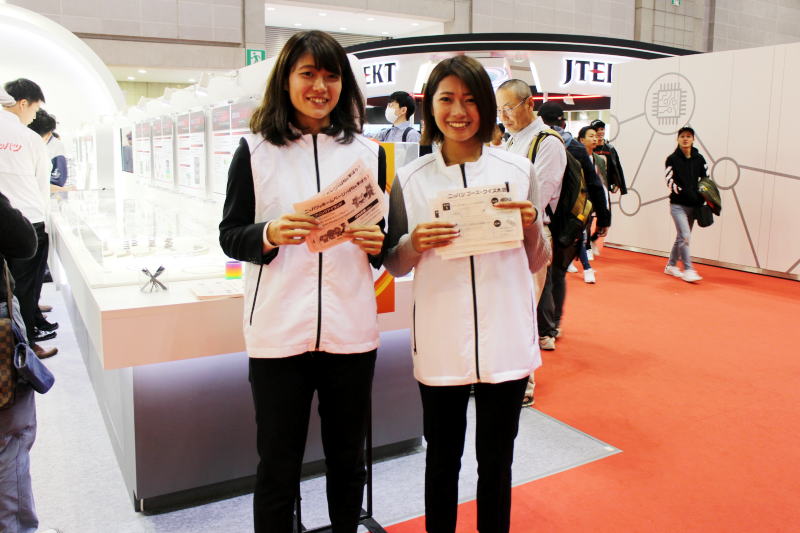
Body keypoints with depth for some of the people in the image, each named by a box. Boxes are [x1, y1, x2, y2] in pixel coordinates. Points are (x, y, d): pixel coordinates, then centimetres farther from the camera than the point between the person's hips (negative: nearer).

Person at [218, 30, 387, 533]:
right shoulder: (255, 149, 3)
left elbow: (384, 240, 13)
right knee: (278, 466, 9)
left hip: (350, 331, 2)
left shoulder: (369, 151, 8)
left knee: (348, 459, 15)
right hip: (279, 332, -1)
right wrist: (269, 234, -17)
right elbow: (229, 236, 3)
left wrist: (376, 244, -10)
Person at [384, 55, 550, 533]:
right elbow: (394, 265, 6)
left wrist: (532, 227, -13)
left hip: (505, 339, 1)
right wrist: (414, 245, -15)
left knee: (496, 459, 14)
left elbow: (537, 263, 7)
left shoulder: (518, 170, 1)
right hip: (440, 342, 0)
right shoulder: (411, 179, 1)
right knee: (442, 459, 14)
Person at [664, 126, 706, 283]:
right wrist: (685, 193, -22)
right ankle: (688, 270, -10)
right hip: (677, 204, -5)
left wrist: (700, 199, 0)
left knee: (682, 237, 12)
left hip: (693, 205, 5)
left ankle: (671, 265, 26)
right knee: (685, 236, -14)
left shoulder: (699, 159, 8)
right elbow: (670, 182, -10)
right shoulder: (672, 159, -3)